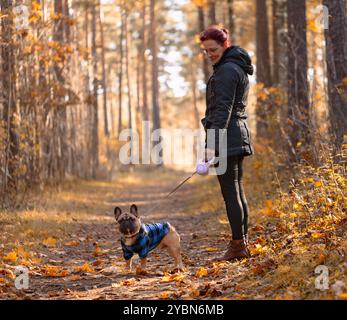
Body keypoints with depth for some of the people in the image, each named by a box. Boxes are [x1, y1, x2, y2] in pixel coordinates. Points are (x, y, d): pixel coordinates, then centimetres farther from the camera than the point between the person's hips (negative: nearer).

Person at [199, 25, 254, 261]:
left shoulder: (226, 70, -13)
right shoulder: (237, 67, 19)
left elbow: (223, 109, -19)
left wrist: (212, 144, -23)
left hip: (226, 137, -11)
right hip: (239, 135, 11)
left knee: (230, 192, -8)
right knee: (237, 191, 12)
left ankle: (238, 245, -6)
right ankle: (243, 244, 16)